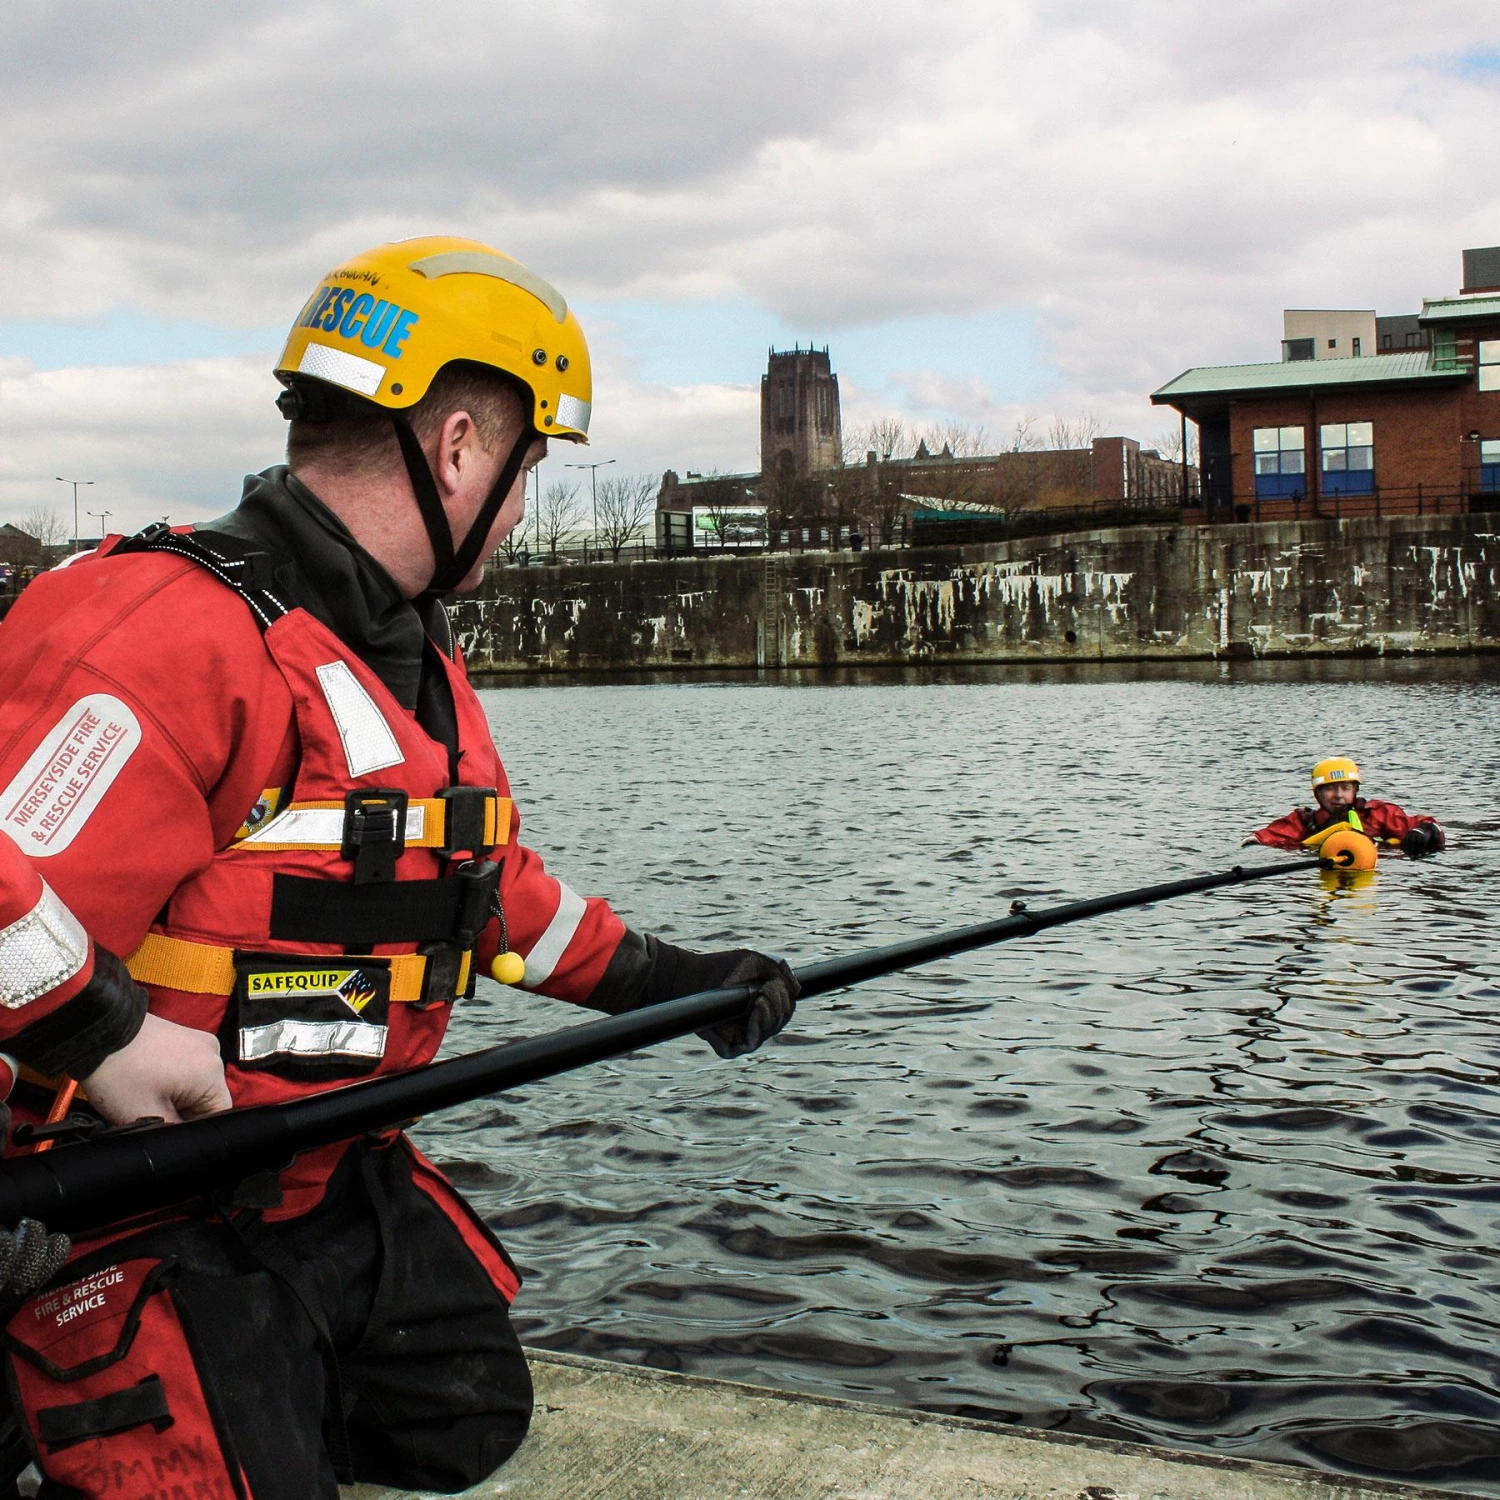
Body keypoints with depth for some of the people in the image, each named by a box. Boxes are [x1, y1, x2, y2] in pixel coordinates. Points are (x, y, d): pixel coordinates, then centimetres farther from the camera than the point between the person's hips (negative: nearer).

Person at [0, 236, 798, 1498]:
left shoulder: (418, 662, 9)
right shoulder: (168, 634, -25)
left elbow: (491, 879, 20)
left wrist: (664, 978, 19)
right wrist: (111, 1041, -32)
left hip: (345, 1188, 10)